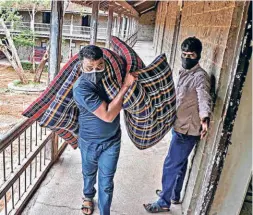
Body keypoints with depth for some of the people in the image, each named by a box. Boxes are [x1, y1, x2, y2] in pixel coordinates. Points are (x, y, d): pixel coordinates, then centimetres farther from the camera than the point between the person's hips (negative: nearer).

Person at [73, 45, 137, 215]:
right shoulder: (81, 88, -29)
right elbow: (108, 115, -33)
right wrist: (126, 85, -31)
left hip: (112, 140, 2)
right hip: (89, 141, -2)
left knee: (106, 182, 12)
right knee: (89, 174, 27)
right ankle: (88, 196, 58)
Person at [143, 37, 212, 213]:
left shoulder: (200, 76, -21)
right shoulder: (184, 72, 8)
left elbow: (204, 98, -39)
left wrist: (205, 117, -58)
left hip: (187, 130, -9)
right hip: (179, 126, 9)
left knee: (171, 165, 1)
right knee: (180, 163, 22)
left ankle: (164, 203, 18)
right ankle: (175, 195, 39)